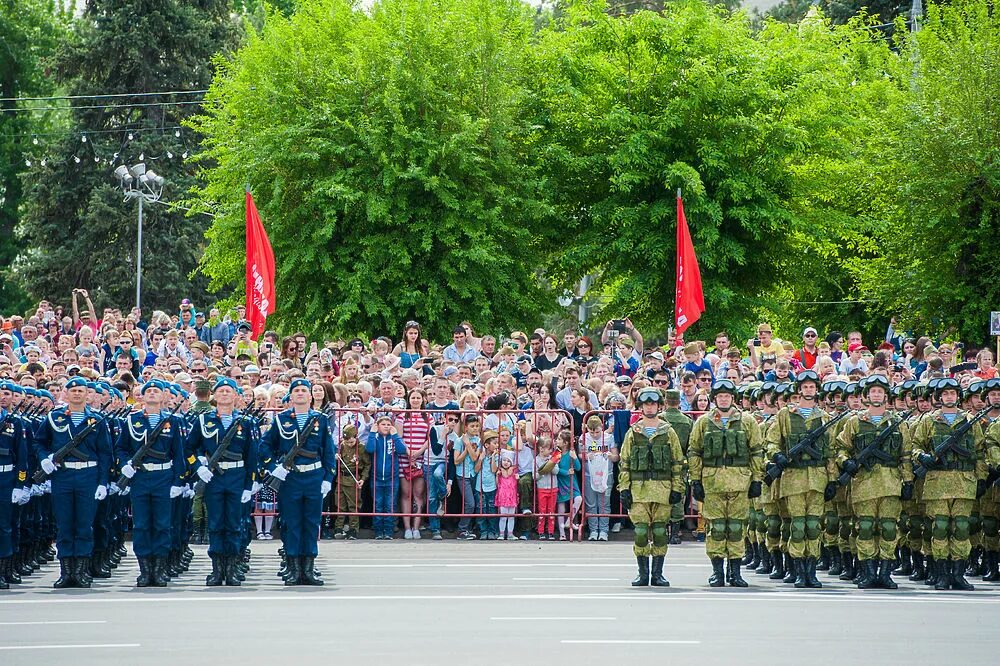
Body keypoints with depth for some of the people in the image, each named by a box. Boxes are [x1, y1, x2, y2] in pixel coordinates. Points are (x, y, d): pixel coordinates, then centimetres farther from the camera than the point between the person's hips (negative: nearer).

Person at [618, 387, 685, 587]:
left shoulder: (668, 433, 8)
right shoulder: (633, 433, 9)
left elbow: (678, 463, 7)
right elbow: (624, 463, 8)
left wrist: (677, 489, -1)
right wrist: (624, 489, -1)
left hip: (663, 489, 0)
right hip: (638, 489, 0)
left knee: (660, 532, 1)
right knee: (641, 532, -3)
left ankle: (657, 574, 8)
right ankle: (643, 574, 5)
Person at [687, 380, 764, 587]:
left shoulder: (747, 421, 8)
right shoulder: (703, 422, 9)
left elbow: (757, 452, 9)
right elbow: (694, 452, 9)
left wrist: (757, 480, 2)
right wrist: (695, 480, 2)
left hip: (739, 482, 0)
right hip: (712, 481, 0)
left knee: (736, 526, 2)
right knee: (715, 526, 0)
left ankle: (735, 571, 9)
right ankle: (717, 572, 6)